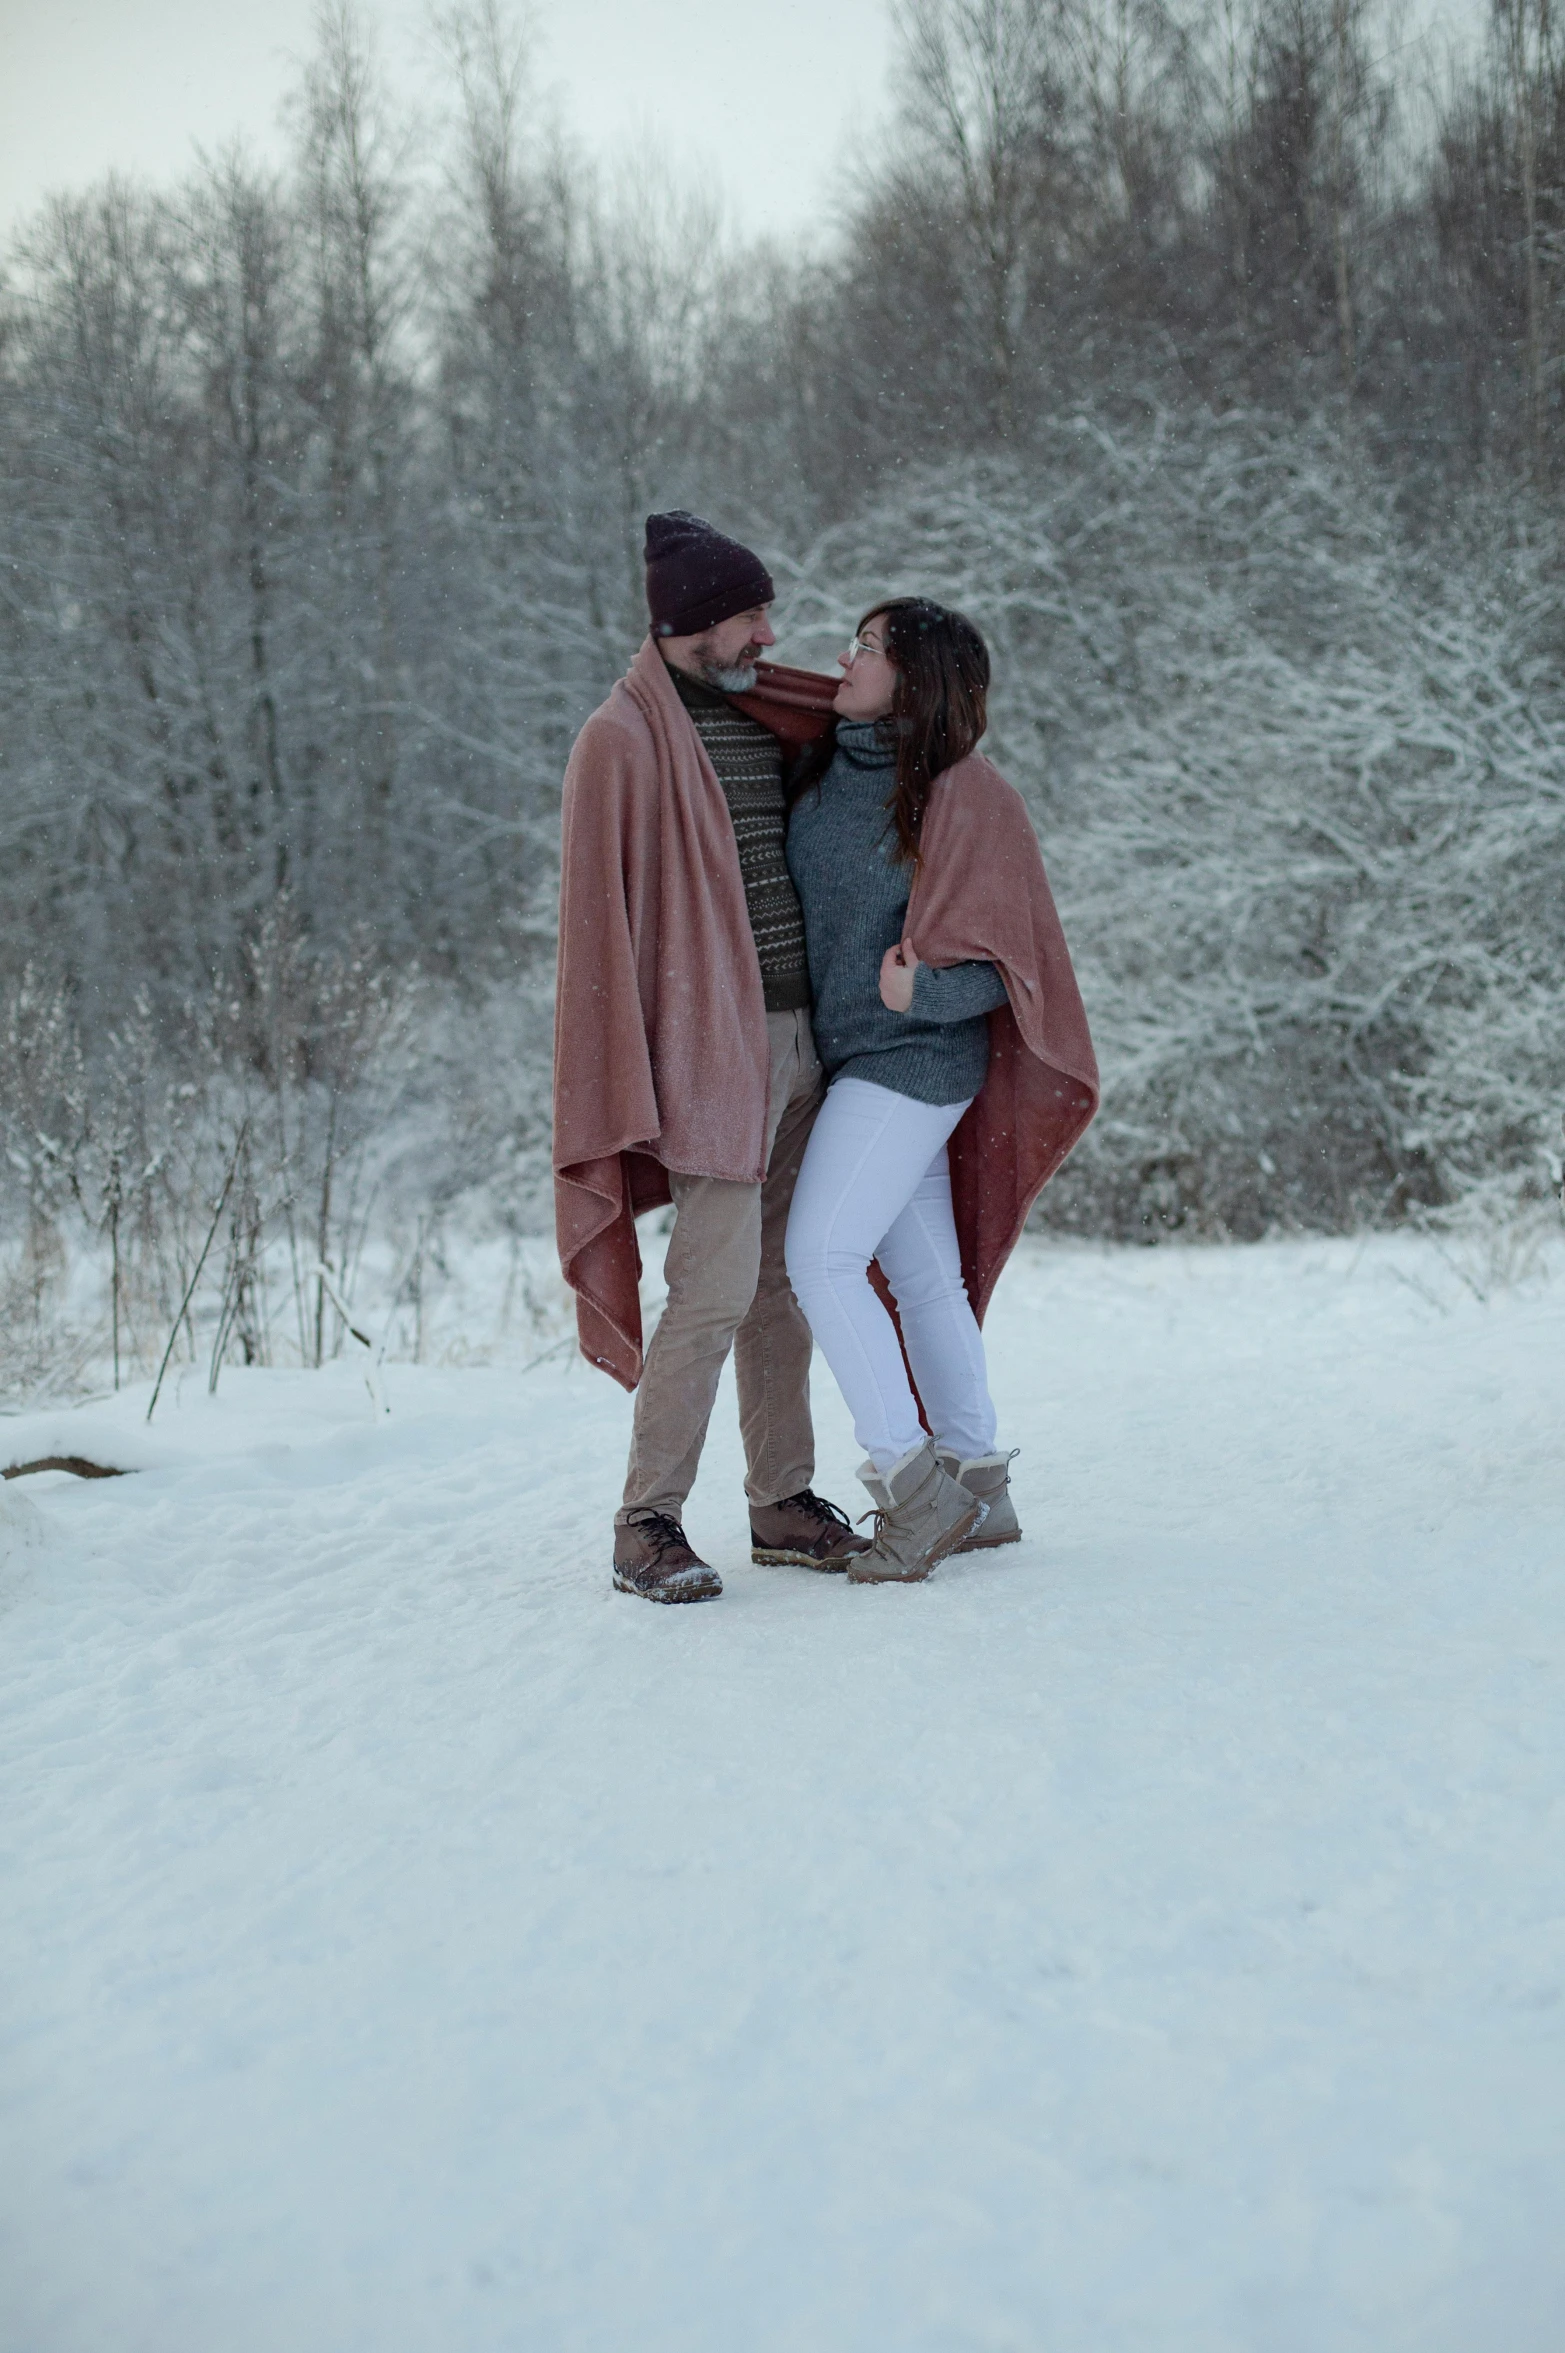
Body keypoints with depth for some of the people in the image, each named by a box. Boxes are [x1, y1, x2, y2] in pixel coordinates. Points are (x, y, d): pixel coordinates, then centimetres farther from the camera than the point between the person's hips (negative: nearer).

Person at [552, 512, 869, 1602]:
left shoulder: (762, 716, 14)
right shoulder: (621, 741, -9)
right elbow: (600, 916, -12)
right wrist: (633, 1085, -16)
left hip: (796, 1034, 8)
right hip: (710, 1049, -8)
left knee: (783, 1279, 10)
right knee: (714, 1287, -11)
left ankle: (785, 1503, 18)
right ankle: (648, 1526, -3)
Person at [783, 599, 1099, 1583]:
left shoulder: (963, 797, -15)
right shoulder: (826, 767, 5)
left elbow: (1005, 960, -14)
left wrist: (923, 991, -27)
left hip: (911, 1058, -8)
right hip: (858, 1058, 8)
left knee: (821, 1255, -13)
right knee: (920, 1272, 10)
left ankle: (913, 1479, -5)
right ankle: (981, 1489, 18)